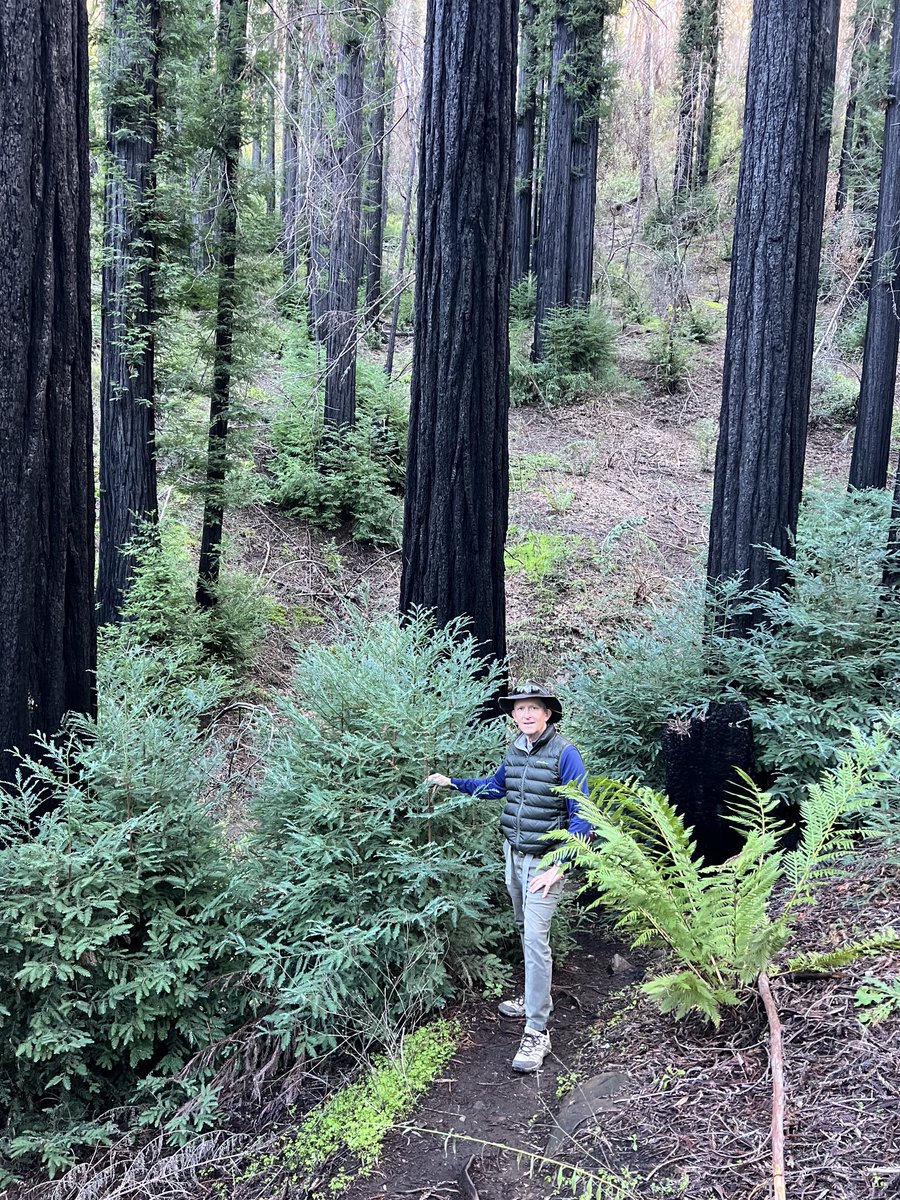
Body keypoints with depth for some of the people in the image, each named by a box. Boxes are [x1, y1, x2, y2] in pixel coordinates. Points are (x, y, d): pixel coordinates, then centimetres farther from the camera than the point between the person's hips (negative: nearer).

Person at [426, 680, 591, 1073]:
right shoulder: (514, 749, 2)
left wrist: (559, 867, -20)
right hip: (513, 853, 7)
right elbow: (496, 786, 23)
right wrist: (453, 783, 17)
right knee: (525, 928, 19)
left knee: (535, 939, -10)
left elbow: (581, 815, -17)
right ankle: (535, 996, 38)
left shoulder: (564, 753, -18)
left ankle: (537, 1032, -4)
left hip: (544, 861, -7)